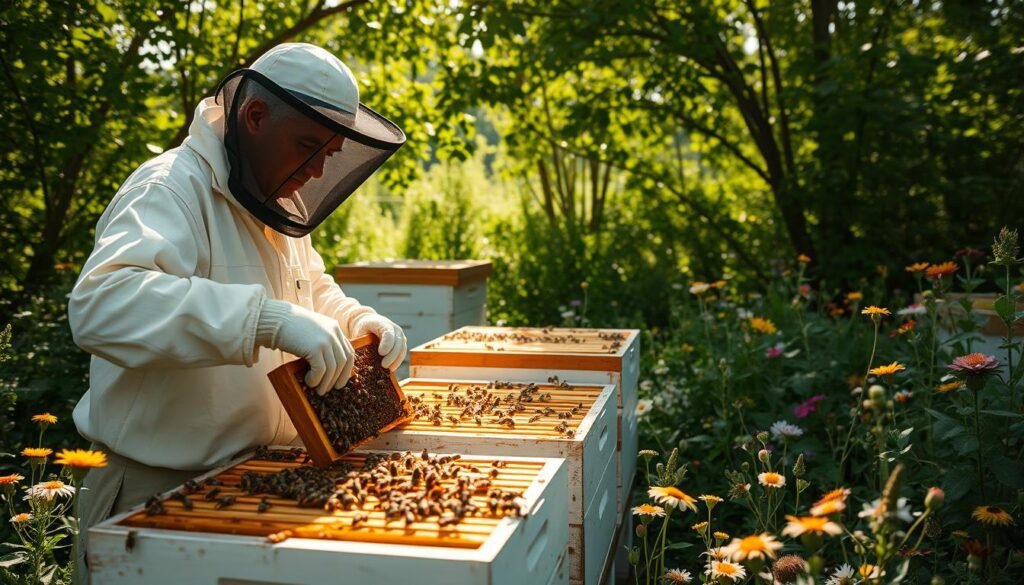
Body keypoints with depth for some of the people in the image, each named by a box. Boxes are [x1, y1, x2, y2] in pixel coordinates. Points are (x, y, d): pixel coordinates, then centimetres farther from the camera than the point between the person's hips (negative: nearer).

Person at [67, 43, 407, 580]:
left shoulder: (279, 203, 8)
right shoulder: (171, 189, -21)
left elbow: (312, 287, 22)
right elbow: (99, 303, -38)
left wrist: (355, 319, 0)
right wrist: (270, 318, -46)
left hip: (255, 476, 9)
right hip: (159, 491, -8)